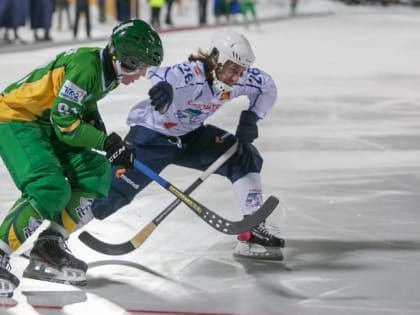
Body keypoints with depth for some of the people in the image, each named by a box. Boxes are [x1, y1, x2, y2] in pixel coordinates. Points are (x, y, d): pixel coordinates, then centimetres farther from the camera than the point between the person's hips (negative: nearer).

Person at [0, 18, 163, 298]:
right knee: (50, 190, -27)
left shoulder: (106, 70, 3)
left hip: (44, 123, 10)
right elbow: (65, 123, -25)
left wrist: (106, 138, 2)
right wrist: (106, 142, -19)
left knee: (96, 174, 1)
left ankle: (47, 247, 6)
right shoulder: (85, 67, -26)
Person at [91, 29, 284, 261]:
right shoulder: (193, 74, -34)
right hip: (151, 135, -6)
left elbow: (267, 86, 4)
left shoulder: (238, 78, -15)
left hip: (190, 136, 6)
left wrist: (251, 117, -10)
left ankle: (253, 231, 1)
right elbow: (165, 75, -55)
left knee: (245, 157, -6)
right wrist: (163, 85, -79)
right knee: (113, 191, -15)